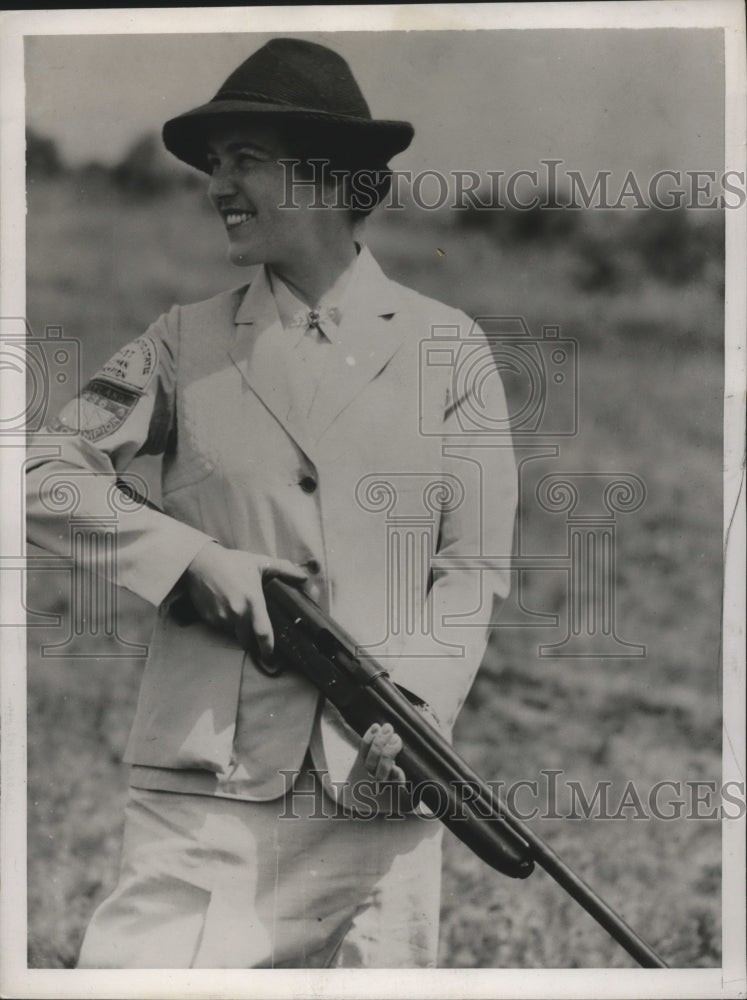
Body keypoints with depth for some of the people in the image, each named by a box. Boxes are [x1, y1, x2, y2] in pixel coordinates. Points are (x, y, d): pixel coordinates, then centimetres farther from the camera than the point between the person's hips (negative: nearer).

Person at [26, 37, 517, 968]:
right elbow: (42, 479, 5)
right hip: (206, 776, 0)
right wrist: (194, 557, -8)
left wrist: (412, 704, -11)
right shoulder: (188, 345, 8)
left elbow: (474, 569, 4)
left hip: (377, 782, 0)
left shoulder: (443, 348, 6)